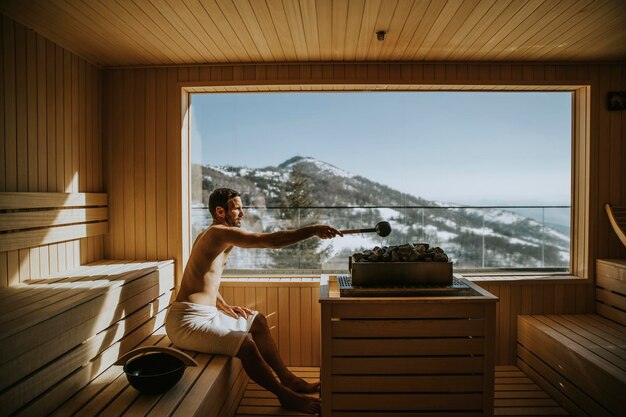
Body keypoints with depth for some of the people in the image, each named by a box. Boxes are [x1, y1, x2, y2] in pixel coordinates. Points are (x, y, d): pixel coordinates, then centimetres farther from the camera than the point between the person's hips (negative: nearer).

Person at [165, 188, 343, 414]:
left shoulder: (209, 236, 14)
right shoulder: (221, 232, -18)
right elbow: (272, 240, -27)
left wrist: (225, 306, 11)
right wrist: (313, 230, -21)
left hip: (205, 313, 11)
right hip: (187, 320, -11)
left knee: (258, 321, 15)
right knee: (245, 343, -24)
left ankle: (288, 378, 22)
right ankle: (286, 395, -3)